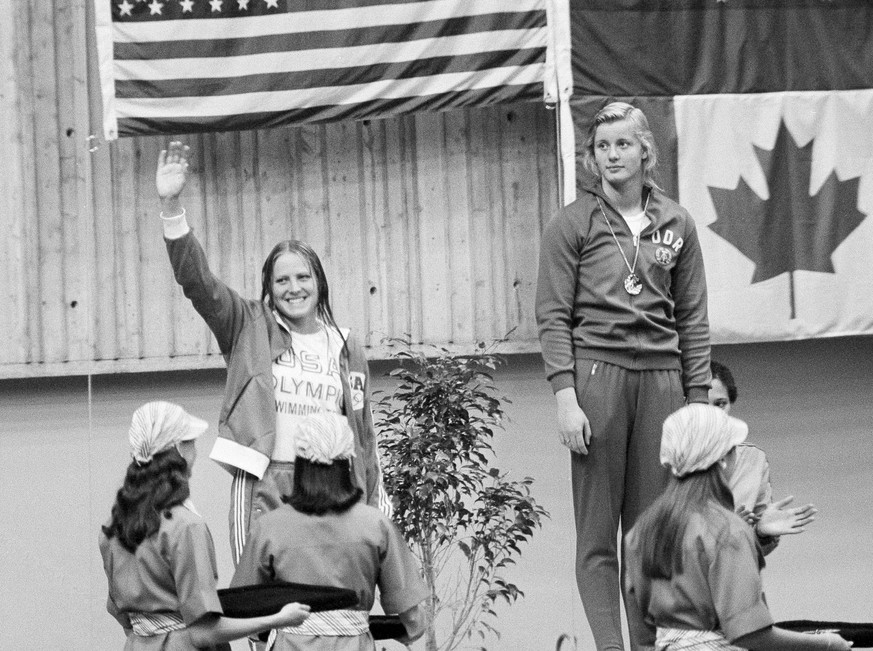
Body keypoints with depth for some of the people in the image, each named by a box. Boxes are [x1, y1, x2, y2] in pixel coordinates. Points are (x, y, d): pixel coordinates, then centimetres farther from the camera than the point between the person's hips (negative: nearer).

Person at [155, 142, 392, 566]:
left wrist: (375, 507, 17)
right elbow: (197, 280, -4)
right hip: (262, 485, -2)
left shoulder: (346, 349, 14)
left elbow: (363, 433, 19)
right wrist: (171, 207, -16)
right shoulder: (250, 330, 7)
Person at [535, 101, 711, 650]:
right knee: (598, 531, -3)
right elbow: (553, 315, 0)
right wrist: (565, 398, -10)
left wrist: (698, 399, 7)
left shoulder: (676, 224, 12)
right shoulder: (573, 223, 3)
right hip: (596, 372, -3)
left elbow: (693, 317, 13)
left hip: (661, 376, 3)